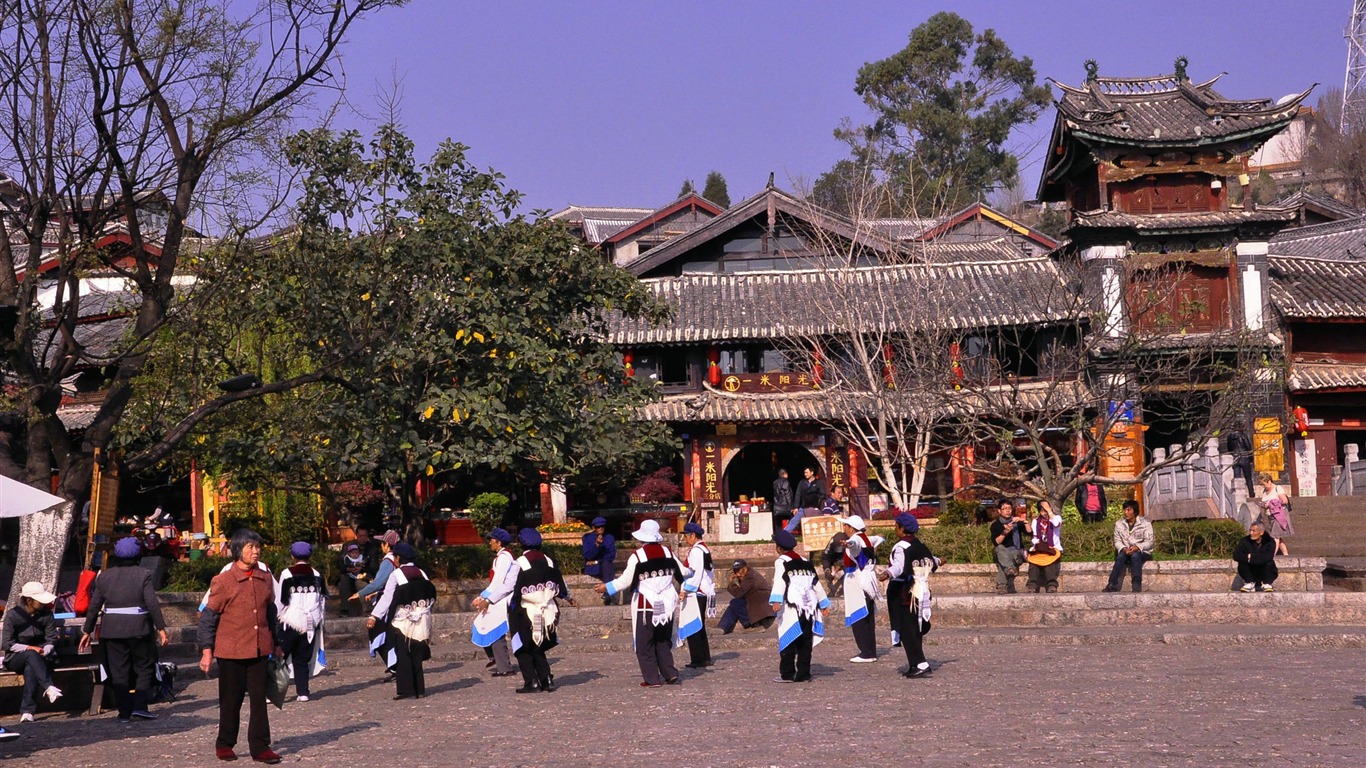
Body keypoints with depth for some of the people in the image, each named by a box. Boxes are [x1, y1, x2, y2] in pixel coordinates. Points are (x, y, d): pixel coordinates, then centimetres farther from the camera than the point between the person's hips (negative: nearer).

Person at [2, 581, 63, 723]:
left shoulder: (46, 614, 0)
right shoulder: (13, 614, -7)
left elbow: (51, 641, 0)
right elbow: (7, 644, -8)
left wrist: (44, 651, -21)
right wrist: (29, 648, -19)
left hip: (40, 657, 1)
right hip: (15, 658, -1)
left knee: (30, 669, -35)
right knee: (31, 655, -37)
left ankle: (27, 711, -42)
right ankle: (48, 687, -54)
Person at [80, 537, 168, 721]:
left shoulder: (104, 576, 6)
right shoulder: (143, 575, -4)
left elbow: (94, 606, 7)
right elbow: (153, 604, -9)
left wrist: (87, 631, 13)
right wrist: (160, 628, -5)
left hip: (112, 630, 3)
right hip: (138, 629, -2)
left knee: (118, 672, 7)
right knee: (144, 667, 9)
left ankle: (124, 712, 6)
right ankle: (139, 706, -3)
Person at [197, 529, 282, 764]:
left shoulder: (265, 579, 7)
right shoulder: (223, 581, -8)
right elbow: (208, 616, -5)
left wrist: (276, 644, 20)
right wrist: (207, 650, -8)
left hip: (259, 649, 4)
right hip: (231, 651, -4)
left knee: (259, 699, 3)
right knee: (231, 700, 6)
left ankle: (260, 747, 7)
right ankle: (225, 745, 22)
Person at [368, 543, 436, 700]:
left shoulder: (396, 574, -8)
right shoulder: (421, 573, 9)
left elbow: (387, 597, -15)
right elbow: (432, 594, 10)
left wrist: (374, 616, -18)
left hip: (402, 622, -5)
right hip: (421, 622, 5)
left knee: (403, 656, -1)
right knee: (416, 656, 12)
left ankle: (406, 690, -4)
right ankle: (419, 689, 12)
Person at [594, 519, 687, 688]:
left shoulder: (637, 556, -10)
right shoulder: (667, 552, 4)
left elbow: (626, 580, -8)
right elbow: (682, 572, 14)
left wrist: (607, 587, 6)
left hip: (646, 606, -5)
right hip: (667, 604, 5)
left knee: (645, 644, 3)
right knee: (664, 642, 16)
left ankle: (652, 679, 1)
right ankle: (670, 675, 11)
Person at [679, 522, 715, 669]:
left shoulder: (696, 551, -14)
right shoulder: (705, 549, 16)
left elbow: (696, 573, -22)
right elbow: (710, 571, 20)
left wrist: (685, 591, -21)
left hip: (696, 594, -10)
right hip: (705, 593, 10)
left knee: (692, 627, -6)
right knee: (699, 627, 17)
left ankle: (697, 660, -5)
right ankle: (705, 658, 21)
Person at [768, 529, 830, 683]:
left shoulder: (781, 562, 0)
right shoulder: (806, 562, 20)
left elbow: (779, 581, -17)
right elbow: (816, 584, 23)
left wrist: (776, 600, -28)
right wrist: (824, 604, 29)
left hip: (792, 608, -6)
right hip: (809, 608, 6)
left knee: (788, 641, -2)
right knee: (805, 643, 8)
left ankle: (787, 674, -3)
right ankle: (803, 674, 9)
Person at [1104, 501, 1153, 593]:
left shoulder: (1145, 524, -2)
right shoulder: (1119, 524, 8)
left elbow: (1149, 542, -8)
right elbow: (1117, 541, 3)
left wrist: (1137, 547, -26)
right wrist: (1123, 548, -19)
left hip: (1142, 552, -2)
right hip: (1125, 551, 2)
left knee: (1135, 555, -36)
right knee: (1121, 555, -31)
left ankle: (1137, 586, -39)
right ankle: (1112, 585, -39)